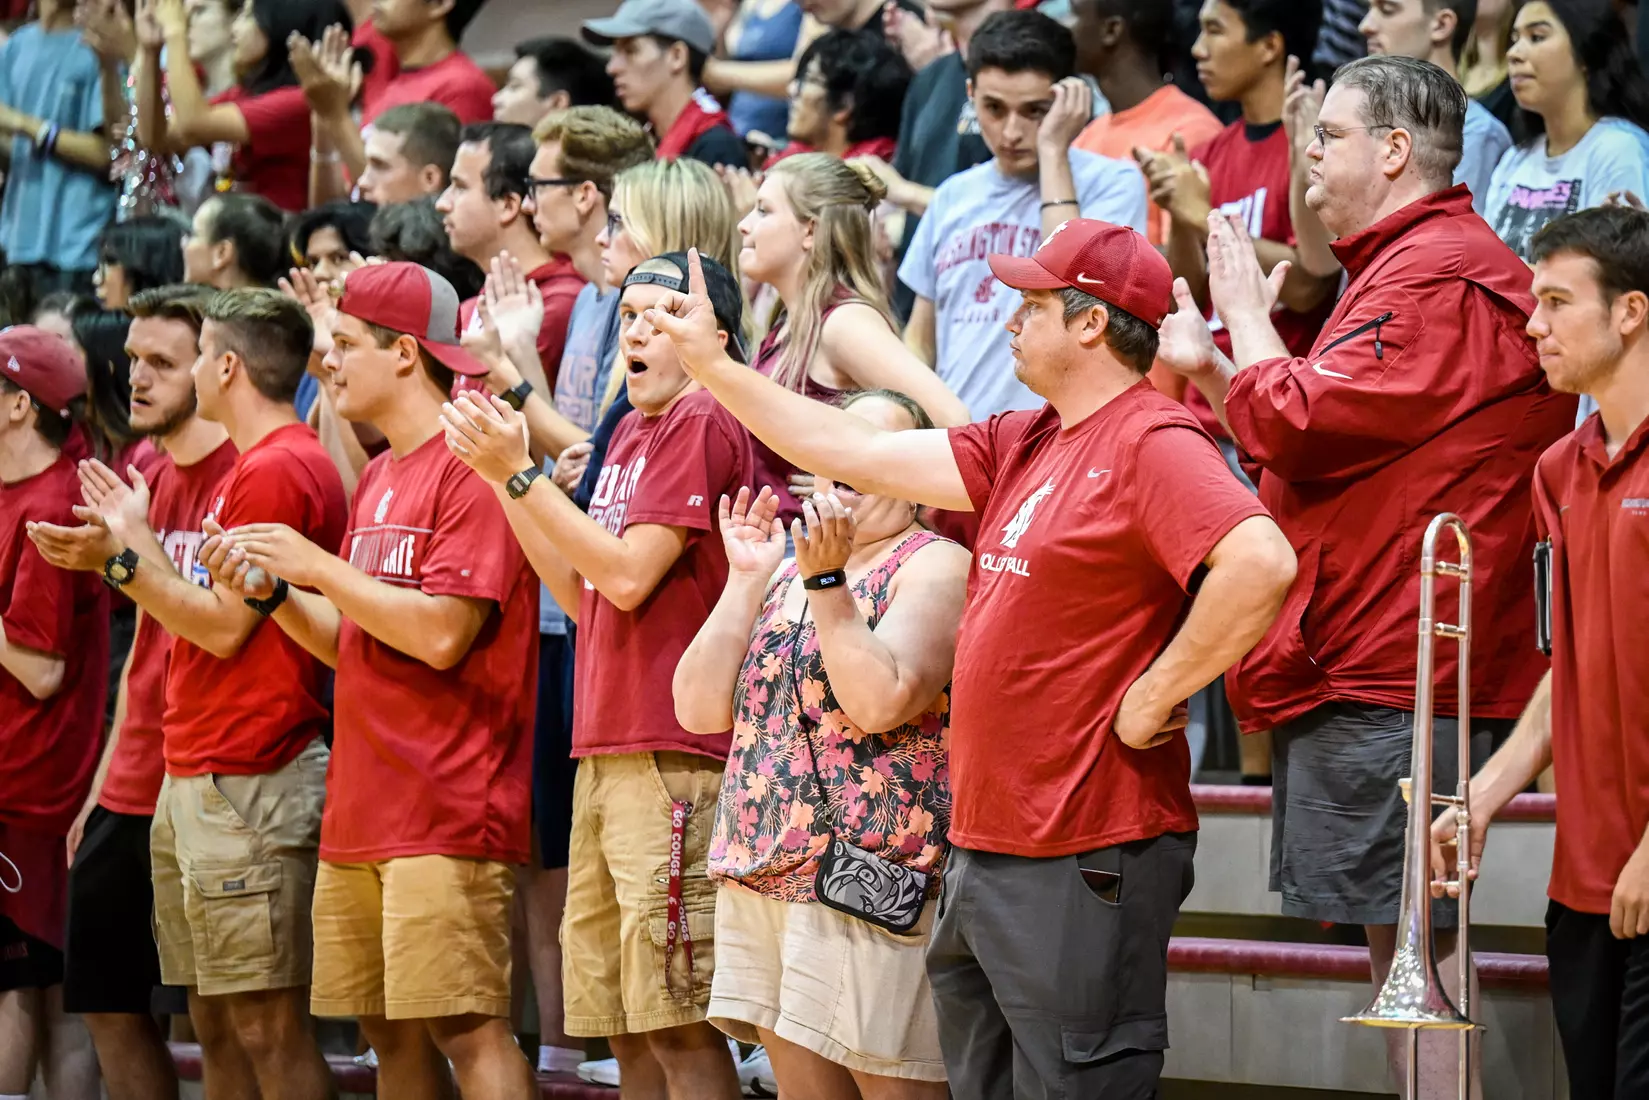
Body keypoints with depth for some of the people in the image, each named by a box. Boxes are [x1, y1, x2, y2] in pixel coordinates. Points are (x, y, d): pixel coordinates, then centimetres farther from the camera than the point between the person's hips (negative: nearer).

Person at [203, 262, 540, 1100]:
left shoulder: (469, 468, -11)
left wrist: (318, 565, -12)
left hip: (447, 809, -9)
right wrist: (272, 593, 4)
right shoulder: (377, 479, 18)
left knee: (466, 1026, -12)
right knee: (390, 1031, 10)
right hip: (362, 811, 9)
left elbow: (442, 635, -19)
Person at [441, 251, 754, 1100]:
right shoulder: (631, 432, 21)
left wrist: (519, 471, -10)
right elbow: (581, 596, 19)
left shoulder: (701, 424, -8)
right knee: (622, 1026, 9)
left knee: (678, 1024, -10)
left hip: (671, 757, -9)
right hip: (605, 751, 9)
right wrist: (500, 472, 11)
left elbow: (630, 576, -14)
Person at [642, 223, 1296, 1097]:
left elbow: (1261, 563, -29)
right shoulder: (1023, 447, 15)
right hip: (984, 849, 10)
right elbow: (864, 457, 17)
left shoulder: (1152, 443, -14)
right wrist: (710, 366, 19)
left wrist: (1152, 697, -21)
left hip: (1083, 859, -10)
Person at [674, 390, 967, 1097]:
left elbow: (880, 703, -19)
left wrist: (826, 582, -18)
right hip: (760, 874, 7)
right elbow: (700, 709, 9)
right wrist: (745, 581, 3)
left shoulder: (935, 567, -3)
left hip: (871, 880, -7)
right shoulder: (784, 568, 18)